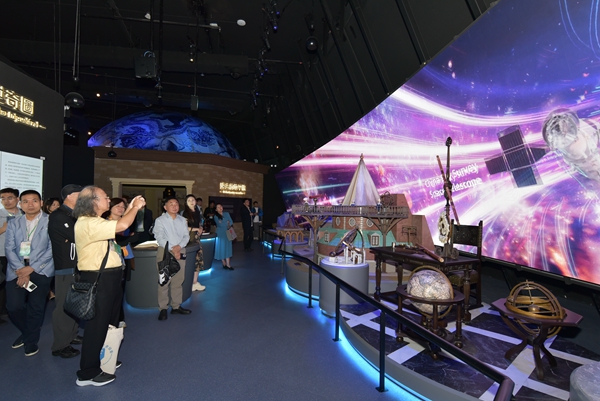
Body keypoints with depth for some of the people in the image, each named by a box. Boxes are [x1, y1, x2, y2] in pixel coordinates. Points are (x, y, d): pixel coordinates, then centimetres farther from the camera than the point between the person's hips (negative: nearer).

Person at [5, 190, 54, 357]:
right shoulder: (13, 224, 11)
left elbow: (52, 249, -8)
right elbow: (9, 249, 2)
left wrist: (31, 268, -14)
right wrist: (21, 270, -12)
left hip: (41, 270, -3)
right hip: (17, 271, 3)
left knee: (36, 308, 5)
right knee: (13, 306, 2)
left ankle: (31, 341, 26)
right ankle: (26, 332, 32)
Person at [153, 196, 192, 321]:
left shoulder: (182, 220, 12)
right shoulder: (160, 220, -1)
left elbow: (186, 236, 6)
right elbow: (160, 238, -9)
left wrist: (179, 246, -12)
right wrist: (172, 249, -15)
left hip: (180, 252, 4)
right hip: (165, 252, -4)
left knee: (178, 281, 8)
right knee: (164, 281, -3)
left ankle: (176, 306, 18)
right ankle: (163, 308, 6)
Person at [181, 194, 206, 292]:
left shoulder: (198, 212, 13)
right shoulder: (184, 213, -6)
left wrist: (200, 231, 1)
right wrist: (195, 229, -9)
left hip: (197, 238, 6)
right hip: (188, 239, -6)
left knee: (198, 260, 6)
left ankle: (195, 282, 17)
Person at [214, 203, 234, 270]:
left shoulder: (226, 214, 9)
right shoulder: (216, 217, -1)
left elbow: (231, 222, 1)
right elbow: (220, 225, -14)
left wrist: (225, 224, -14)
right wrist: (227, 223, -3)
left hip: (228, 233, 3)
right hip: (221, 234, -3)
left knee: (228, 248, -1)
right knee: (222, 248, 0)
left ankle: (228, 264, -2)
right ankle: (224, 264, 9)